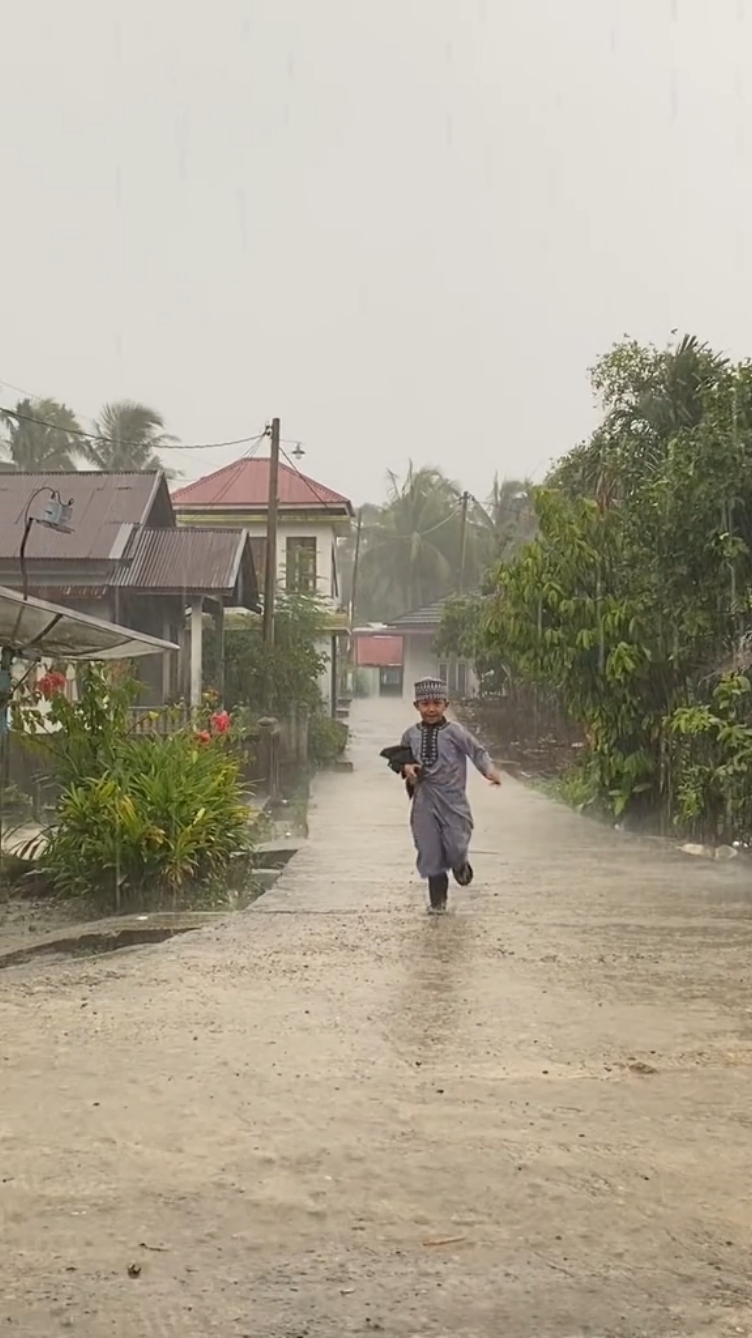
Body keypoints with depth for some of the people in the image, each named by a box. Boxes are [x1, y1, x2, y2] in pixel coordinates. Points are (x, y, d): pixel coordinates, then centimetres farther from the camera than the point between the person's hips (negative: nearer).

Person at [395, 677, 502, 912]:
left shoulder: (455, 731, -8)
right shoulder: (411, 735, 3)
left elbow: (477, 751, -11)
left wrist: (489, 769, -28)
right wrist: (406, 767, -6)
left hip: (452, 798, -3)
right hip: (424, 801, 3)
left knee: (455, 847, -4)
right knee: (429, 850, 5)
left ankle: (460, 865, 35)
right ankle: (437, 899, 19)